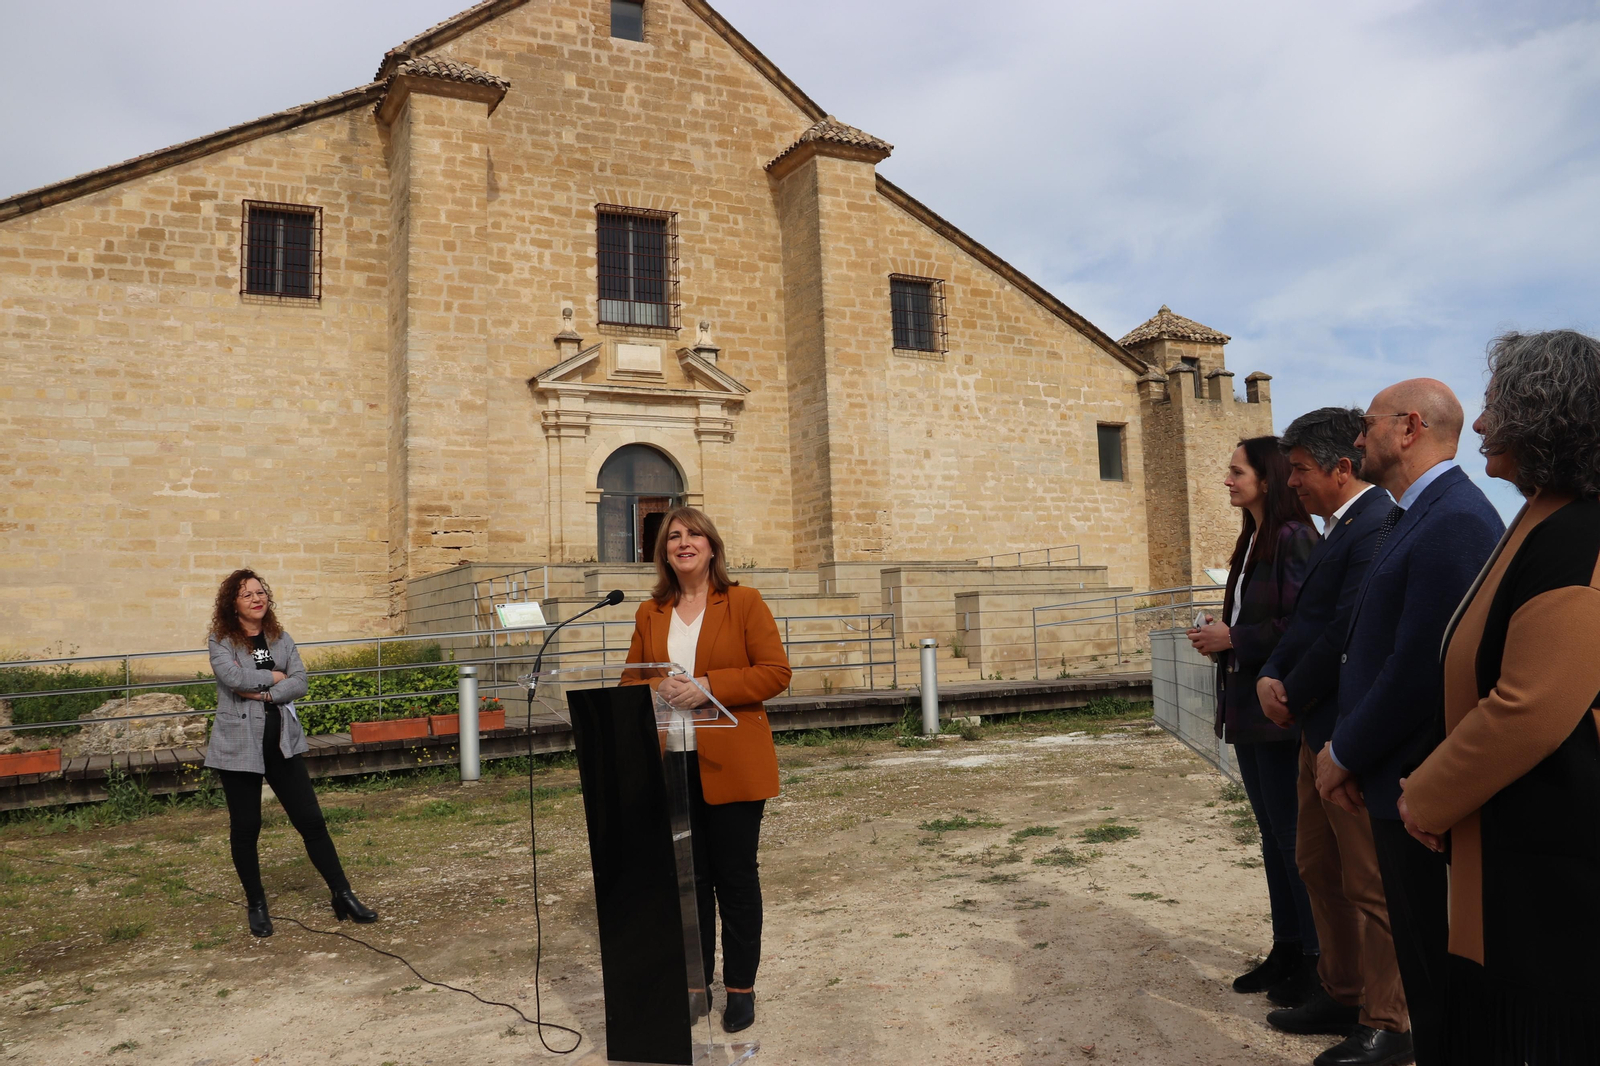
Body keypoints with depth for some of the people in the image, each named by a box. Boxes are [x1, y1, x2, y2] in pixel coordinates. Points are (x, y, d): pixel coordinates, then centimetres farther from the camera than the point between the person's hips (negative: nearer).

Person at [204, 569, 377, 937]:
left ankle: (343, 896, 7)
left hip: (282, 744, 3)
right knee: (245, 828, 8)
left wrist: (264, 693, -15)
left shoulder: (281, 639, 9)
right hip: (239, 746, -3)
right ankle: (256, 905, 24)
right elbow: (233, 677, -21)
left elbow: (299, 683, -2)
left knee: (311, 820, 2)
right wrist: (274, 676, -7)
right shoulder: (221, 641, -2)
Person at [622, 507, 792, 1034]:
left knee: (736, 877, 6)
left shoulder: (745, 603, -3)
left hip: (733, 764, -3)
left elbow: (775, 672, -9)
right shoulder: (650, 613, 9)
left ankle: (741, 987, 22)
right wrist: (655, 691, -10)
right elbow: (631, 679, 13)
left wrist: (707, 686, -18)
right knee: (689, 878, 12)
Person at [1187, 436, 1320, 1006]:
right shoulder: (1252, 541, 15)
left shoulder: (1293, 538, -14)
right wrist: (1216, 637, 4)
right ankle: (1286, 948, 26)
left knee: (1293, 833, -1)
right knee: (1272, 832, 15)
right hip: (1247, 705, 10)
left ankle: (1318, 959, 12)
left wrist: (1233, 639, -16)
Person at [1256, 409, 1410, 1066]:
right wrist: (1271, 678, -1)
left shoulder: (1376, 528, -19)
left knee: (1369, 884, 2)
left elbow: (1347, 635, -23)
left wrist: (1293, 699, -11)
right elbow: (1306, 622, 15)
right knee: (1317, 867, 19)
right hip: (1319, 732, 10)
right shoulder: (1337, 530, 14)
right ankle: (1341, 994, 33)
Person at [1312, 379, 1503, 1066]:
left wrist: (1345, 755, -12)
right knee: (1419, 955, 20)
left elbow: (1420, 669, -25)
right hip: (1394, 778, 9)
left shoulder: (1455, 521, -20)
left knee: (1433, 964, 5)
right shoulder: (1404, 519, 12)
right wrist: (1345, 751, 5)